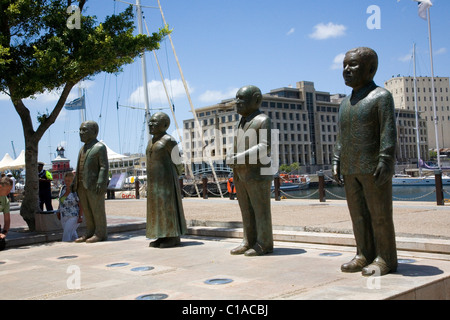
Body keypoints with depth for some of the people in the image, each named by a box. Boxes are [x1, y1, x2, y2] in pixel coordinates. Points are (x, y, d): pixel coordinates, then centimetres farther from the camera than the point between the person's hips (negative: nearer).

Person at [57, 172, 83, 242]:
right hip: (64, 217, 7)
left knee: (67, 234, -16)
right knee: (72, 235, 16)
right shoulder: (63, 188, 3)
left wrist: (80, 217, -22)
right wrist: (58, 211, 12)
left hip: (74, 217, -7)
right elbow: (60, 200, 15)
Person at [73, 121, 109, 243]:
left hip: (94, 186, -8)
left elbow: (104, 167, -13)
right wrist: (75, 182, 17)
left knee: (97, 210, -2)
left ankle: (100, 234, 5)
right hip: (82, 186, 8)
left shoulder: (99, 147, -6)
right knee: (86, 211, 11)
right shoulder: (83, 148, 20)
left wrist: (101, 183, -21)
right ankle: (89, 233, 19)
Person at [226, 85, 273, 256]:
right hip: (240, 174, 8)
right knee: (246, 210, 9)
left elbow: (264, 147, -17)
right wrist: (230, 156, 1)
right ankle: (249, 242, 16)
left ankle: (264, 244, 4)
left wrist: (238, 158, -20)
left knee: (260, 210, -2)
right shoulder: (242, 122, 20)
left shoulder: (262, 120, -6)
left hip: (257, 173, -8)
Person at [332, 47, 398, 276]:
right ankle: (364, 255, 18)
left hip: (373, 169, -7)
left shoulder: (381, 96, -4)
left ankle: (385, 259, 6)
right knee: (358, 215, 9)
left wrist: (385, 162, -19)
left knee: (379, 215, -1)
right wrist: (337, 162, 12)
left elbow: (388, 132, -12)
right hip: (350, 170, 7)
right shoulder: (345, 103, 18)